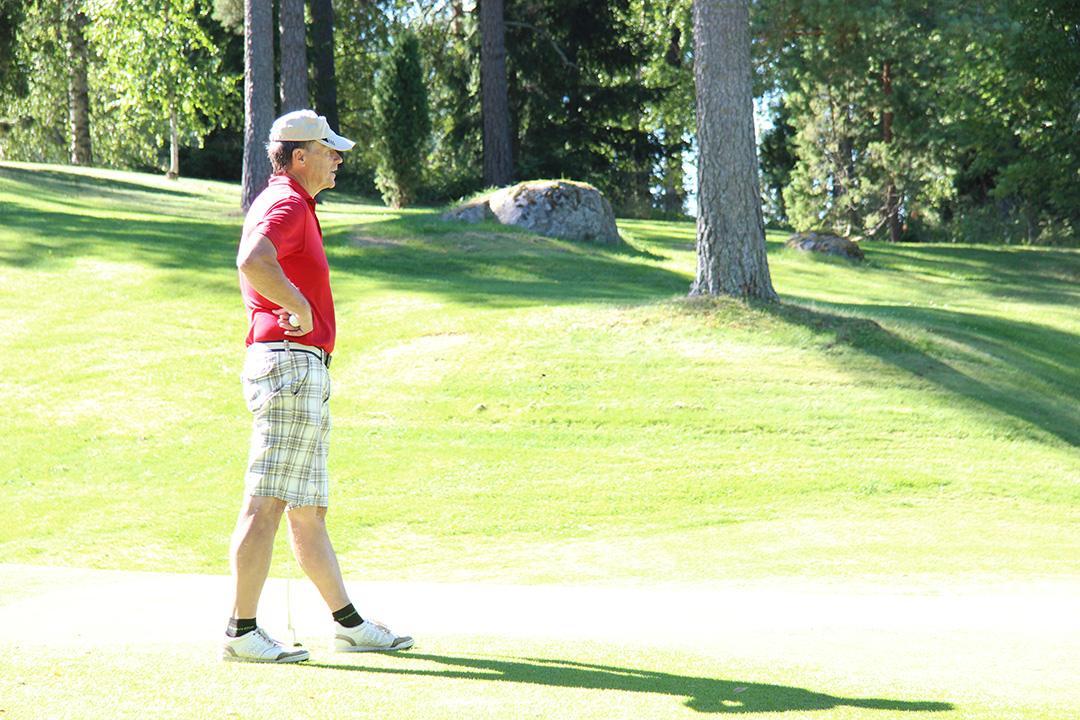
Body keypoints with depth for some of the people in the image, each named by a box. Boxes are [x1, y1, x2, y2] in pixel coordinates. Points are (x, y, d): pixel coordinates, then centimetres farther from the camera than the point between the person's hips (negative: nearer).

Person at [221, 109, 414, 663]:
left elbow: (256, 270, 35)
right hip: (290, 362, -11)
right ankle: (241, 632, -10)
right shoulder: (286, 204, -11)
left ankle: (348, 623, 20)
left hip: (304, 373, 11)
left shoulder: (290, 205, 23)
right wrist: (299, 306, -21)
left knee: (309, 510, 14)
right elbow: (251, 261, -32)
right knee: (266, 504, -11)